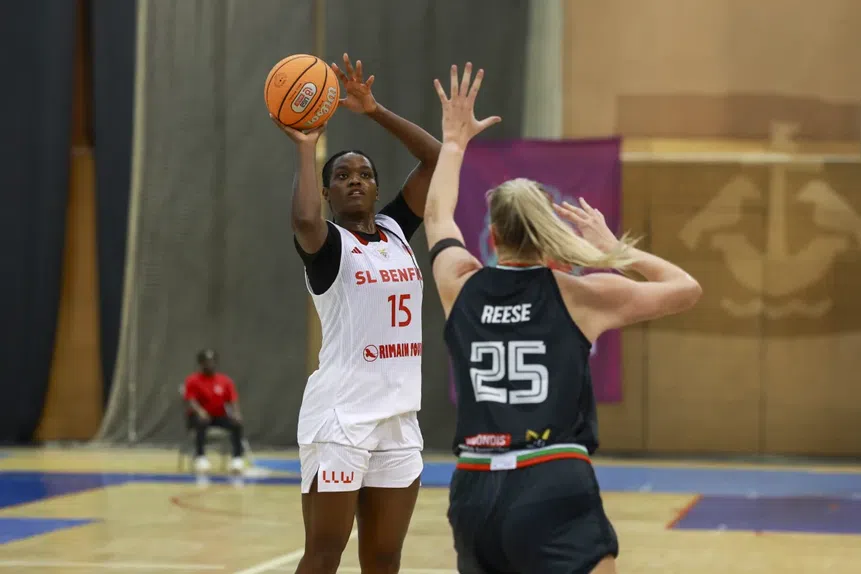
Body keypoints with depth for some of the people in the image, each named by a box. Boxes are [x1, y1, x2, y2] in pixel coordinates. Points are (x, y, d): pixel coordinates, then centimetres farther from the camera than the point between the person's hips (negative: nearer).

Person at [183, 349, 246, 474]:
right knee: (201, 423, -38)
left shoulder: (226, 381, 9)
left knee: (237, 424, -26)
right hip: (200, 416, -3)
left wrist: (236, 413, -18)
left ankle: (238, 457, -29)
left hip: (220, 416, 3)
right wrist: (200, 411, -31)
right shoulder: (192, 380, 1)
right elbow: (190, 400, -10)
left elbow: (233, 401, 4)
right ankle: (200, 457, -41)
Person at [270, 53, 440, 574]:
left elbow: (438, 159, 8)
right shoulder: (327, 243, -4)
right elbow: (305, 221, -29)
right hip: (340, 415, -6)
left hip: (399, 417, 6)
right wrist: (306, 147, -15)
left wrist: (373, 111, 1)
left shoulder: (396, 230, 13)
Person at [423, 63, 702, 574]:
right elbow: (687, 290, 12)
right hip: (556, 494, -5)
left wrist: (455, 140, 44)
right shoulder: (580, 294, 0)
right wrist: (613, 250, 20)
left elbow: (437, 215, 31)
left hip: (475, 494, 5)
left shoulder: (462, 286, 9)